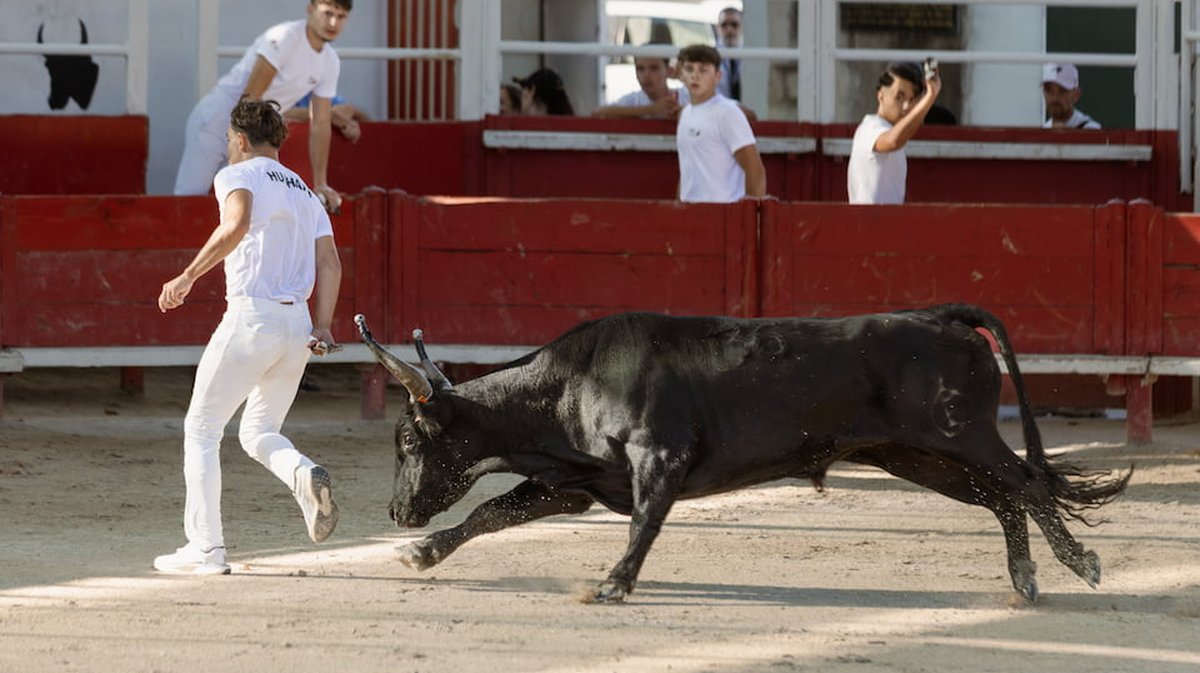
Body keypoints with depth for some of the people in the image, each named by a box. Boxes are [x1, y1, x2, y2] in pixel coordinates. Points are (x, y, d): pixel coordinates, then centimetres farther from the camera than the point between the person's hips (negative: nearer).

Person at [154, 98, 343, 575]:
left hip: (250, 317, -6)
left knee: (201, 428, 5)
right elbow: (329, 263, 9)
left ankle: (205, 548, -1)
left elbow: (236, 225, -21)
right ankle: (305, 474, -18)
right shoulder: (305, 193, 22)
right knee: (258, 433, 16)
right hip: (298, 322, 6)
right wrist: (322, 326, 1)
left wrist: (188, 276, -17)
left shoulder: (237, 175, 1)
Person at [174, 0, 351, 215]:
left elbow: (320, 124, 8)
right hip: (216, 121, -7)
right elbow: (250, 98, -22)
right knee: (188, 198, -14)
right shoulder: (285, 37, -19)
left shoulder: (330, 62, 5)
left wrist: (321, 185, 3)